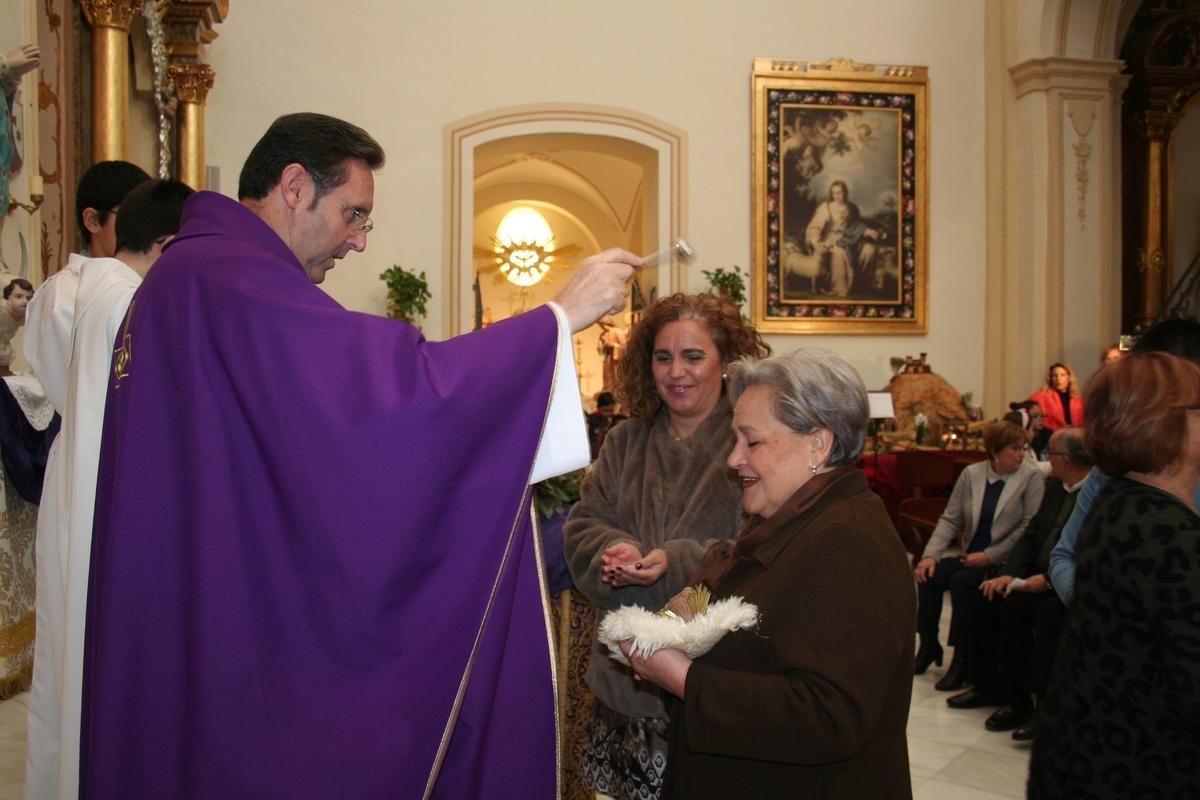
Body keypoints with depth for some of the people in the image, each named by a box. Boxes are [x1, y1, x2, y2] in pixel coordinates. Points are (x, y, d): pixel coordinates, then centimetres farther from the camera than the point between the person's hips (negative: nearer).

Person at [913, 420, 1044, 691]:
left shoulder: (1031, 477, -6)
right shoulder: (971, 474, 4)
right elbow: (950, 519, 3)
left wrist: (989, 556, -17)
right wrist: (931, 554, -10)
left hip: (1004, 560, -4)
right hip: (970, 555, 5)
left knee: (961, 582, -28)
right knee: (929, 576, -17)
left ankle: (962, 659, -13)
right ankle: (928, 645, 3)